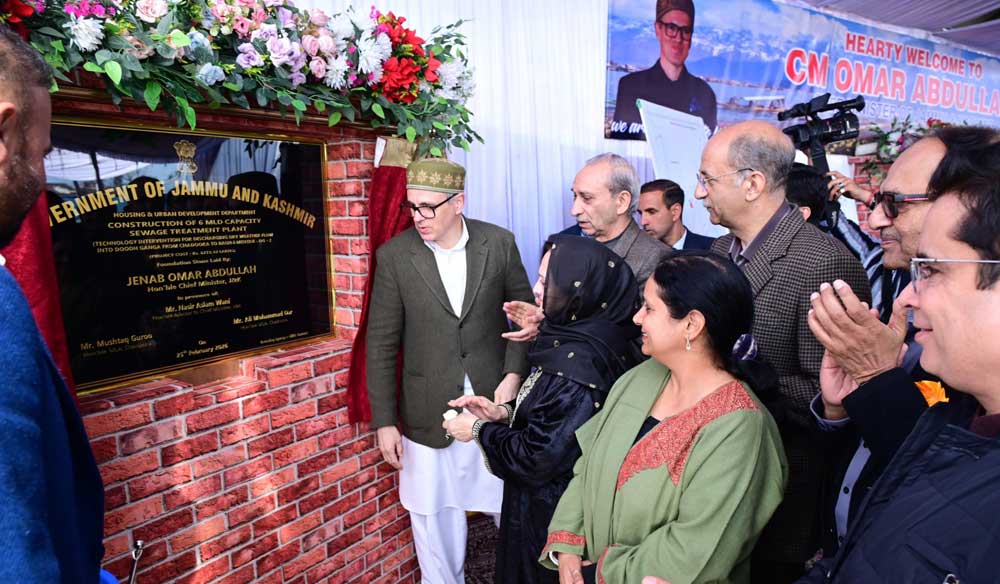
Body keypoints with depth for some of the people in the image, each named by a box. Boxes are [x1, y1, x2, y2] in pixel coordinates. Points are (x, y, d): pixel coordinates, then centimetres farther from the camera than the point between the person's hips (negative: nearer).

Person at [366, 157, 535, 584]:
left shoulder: (499, 243, -5)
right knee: (433, 514, 13)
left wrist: (514, 373, -8)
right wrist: (384, 422, -4)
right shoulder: (394, 255, -7)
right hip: (428, 412, 0)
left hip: (493, 402, 1)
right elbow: (381, 344, -4)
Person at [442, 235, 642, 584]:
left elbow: (537, 459, -27)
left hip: (553, 514, -8)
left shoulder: (575, 365, -31)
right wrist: (505, 413, -3)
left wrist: (479, 429, -13)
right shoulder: (588, 338, -3)